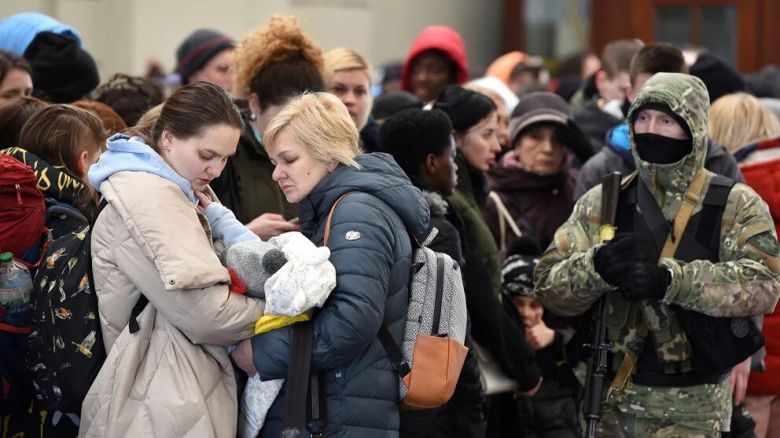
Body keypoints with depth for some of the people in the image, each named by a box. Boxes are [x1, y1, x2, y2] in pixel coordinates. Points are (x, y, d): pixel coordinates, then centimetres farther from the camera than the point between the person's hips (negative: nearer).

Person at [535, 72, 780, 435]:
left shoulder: (736, 206, -2)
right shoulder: (602, 202, 5)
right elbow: (549, 285, -1)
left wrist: (669, 280, -30)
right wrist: (596, 267, -23)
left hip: (693, 408, -3)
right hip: (611, 403, 3)